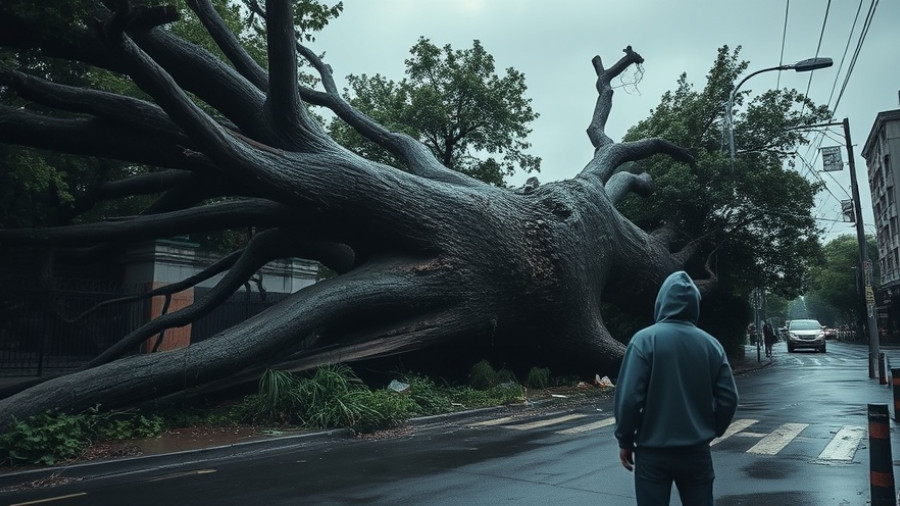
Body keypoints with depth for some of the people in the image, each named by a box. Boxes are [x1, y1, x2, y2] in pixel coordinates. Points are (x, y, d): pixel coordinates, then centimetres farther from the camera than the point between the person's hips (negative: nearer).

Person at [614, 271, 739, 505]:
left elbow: (629, 397, -17)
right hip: (697, 451, 4)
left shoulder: (645, 339, -12)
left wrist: (625, 440, -3)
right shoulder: (711, 344, 0)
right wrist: (710, 431, 17)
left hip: (652, 452, -3)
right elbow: (728, 398, 1)